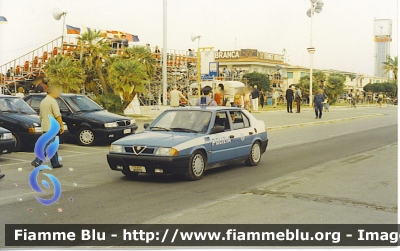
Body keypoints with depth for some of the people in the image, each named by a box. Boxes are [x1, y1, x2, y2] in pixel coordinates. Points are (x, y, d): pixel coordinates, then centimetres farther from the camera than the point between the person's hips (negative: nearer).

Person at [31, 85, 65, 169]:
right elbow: (57, 115, -17)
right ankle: (37, 161, -17)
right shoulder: (52, 101, -12)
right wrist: (61, 125, -10)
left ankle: (55, 163, 19)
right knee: (47, 145, -10)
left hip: (45, 127, 9)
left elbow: (41, 116, 24)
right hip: (51, 127, -9)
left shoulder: (43, 101, 17)